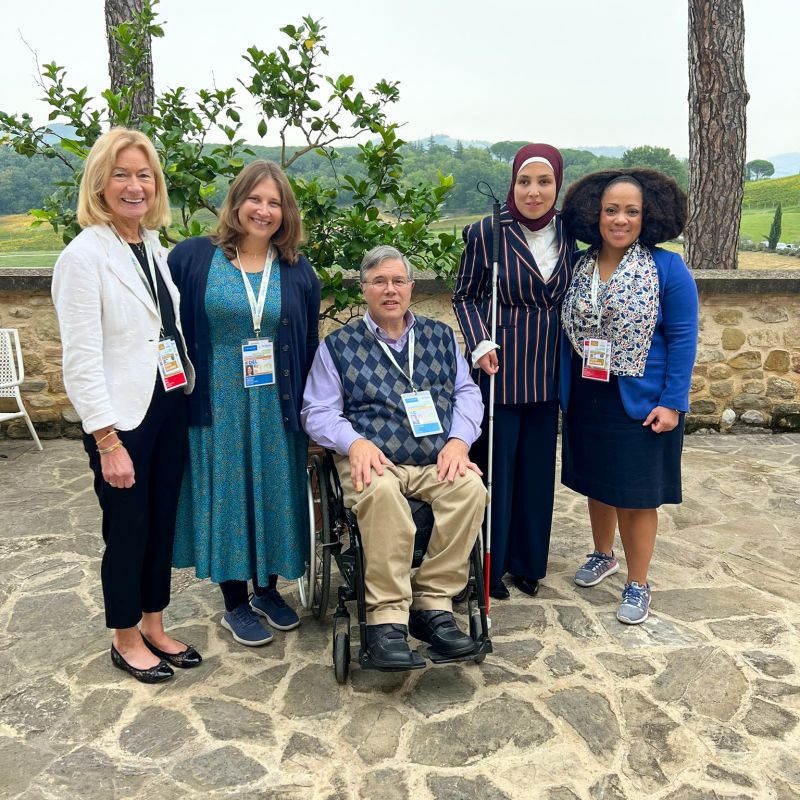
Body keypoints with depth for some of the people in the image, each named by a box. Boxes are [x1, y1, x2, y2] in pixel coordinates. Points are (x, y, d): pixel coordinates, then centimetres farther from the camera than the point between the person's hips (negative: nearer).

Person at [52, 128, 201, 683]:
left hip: (169, 408, 7)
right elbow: (82, 360, -16)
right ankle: (126, 640, 29)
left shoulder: (154, 248, 9)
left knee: (163, 523, 15)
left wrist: (187, 391, 9)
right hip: (122, 418, -6)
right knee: (128, 530, 8)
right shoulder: (84, 256, -12)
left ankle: (155, 628, 33)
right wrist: (108, 442, -18)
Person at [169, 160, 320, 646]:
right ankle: (235, 604, 25)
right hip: (217, 407, -2)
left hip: (277, 408, 2)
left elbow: (311, 346, 8)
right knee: (225, 496, 7)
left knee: (274, 495, 11)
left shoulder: (298, 270, 5)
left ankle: (268, 589, 32)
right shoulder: (193, 257, -2)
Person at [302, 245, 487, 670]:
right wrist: (354, 442, -13)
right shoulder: (338, 345, 12)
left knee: (471, 487, -30)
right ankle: (386, 618, -30)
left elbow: (467, 393, 14)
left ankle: (433, 604, -19)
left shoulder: (440, 336, 19)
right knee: (381, 492, -37)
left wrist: (459, 439, -6)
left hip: (437, 461, 3)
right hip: (374, 460, -2)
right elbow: (317, 411, 7)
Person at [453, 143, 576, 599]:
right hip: (499, 370, -4)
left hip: (546, 373, 4)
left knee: (537, 468, 12)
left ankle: (527, 561, 29)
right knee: (495, 467, 4)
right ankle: (490, 564, 22)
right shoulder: (487, 233, -9)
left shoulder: (568, 233, 3)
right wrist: (480, 344, -15)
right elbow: (465, 296, -1)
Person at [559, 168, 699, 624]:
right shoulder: (579, 267, 3)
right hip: (587, 400, 5)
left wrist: (673, 403, -14)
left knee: (635, 495, 3)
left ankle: (638, 585, 22)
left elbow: (682, 340, -9)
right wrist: (564, 390, 5)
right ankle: (603, 556, 42)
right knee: (596, 485, 18)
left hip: (640, 404, -4)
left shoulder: (668, 269, -9)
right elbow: (568, 332, 9)